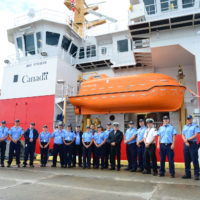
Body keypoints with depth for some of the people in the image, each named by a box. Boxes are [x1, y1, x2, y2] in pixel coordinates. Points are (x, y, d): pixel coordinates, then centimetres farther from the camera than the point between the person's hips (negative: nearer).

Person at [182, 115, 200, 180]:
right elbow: (183, 135, 10)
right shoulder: (184, 127, 16)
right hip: (186, 145, 5)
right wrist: (186, 141, -8)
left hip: (193, 144, -5)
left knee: (195, 160, -4)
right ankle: (187, 174, 16)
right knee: (186, 160, 8)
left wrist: (187, 139, -12)